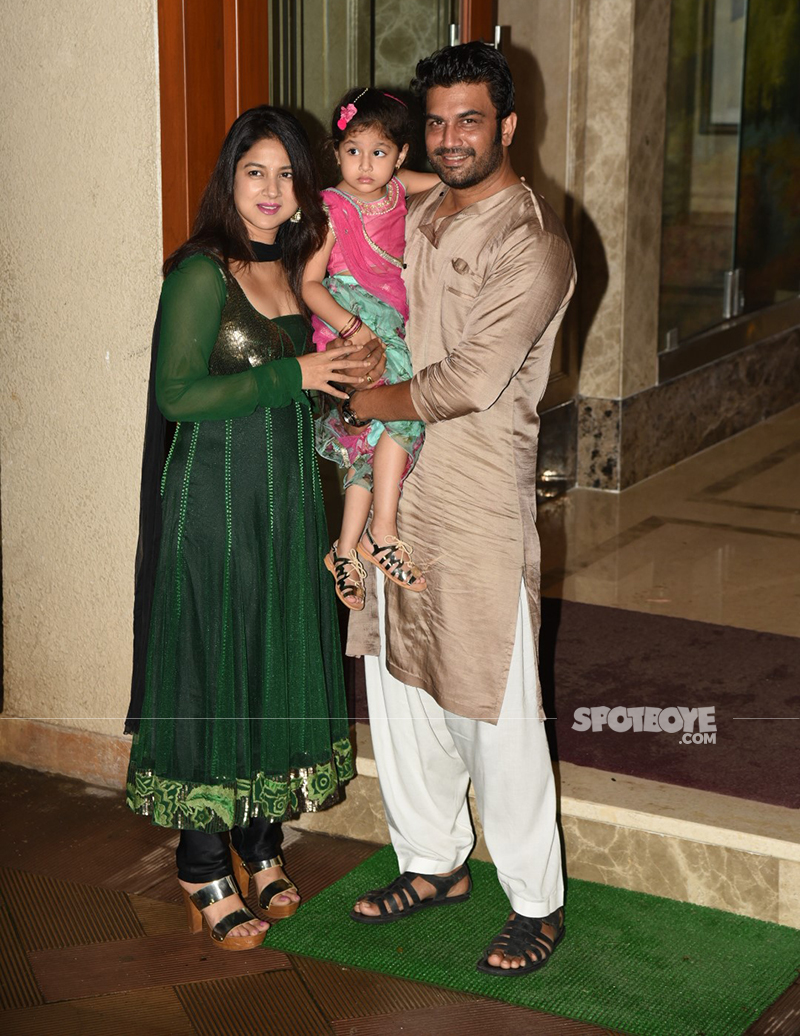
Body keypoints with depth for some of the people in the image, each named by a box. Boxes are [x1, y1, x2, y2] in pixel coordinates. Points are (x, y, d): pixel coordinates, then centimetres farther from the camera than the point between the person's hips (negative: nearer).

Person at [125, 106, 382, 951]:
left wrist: (352, 373, 0)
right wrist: (293, 376, -19)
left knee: (279, 668, 12)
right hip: (213, 500, -7)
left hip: (287, 499, 7)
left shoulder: (294, 268, 10)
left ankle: (260, 842, 28)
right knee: (209, 673, 1)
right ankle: (203, 869, 13)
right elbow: (176, 393, -19)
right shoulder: (201, 271, -12)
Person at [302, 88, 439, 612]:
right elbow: (309, 283, -13)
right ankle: (383, 534, -15)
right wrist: (351, 327, -24)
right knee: (406, 410, -24)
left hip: (390, 327, 7)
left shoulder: (397, 188, 8)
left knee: (377, 438, 1)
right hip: (347, 325, -7)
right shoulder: (333, 211, -10)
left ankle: (346, 548, 10)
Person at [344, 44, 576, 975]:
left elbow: (471, 381, -20)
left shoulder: (532, 243, -15)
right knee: (398, 685, 15)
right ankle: (433, 864, 32)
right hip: (394, 483, 8)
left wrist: (375, 401, -7)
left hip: (480, 497, -8)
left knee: (493, 706, -1)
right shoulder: (416, 217, 11)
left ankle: (535, 902, 14)